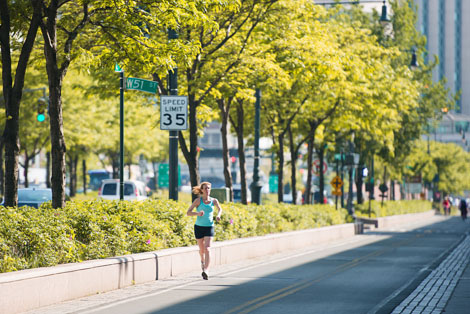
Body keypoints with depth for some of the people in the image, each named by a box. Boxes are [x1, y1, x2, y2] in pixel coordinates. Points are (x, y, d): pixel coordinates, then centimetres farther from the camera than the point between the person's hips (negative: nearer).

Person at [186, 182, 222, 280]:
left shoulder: (214, 201, 3)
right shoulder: (198, 200, -4)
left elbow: (220, 209, 22)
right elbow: (188, 212, -6)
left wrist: (218, 215, 1)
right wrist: (198, 213, -24)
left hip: (209, 227, 0)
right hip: (199, 227, 0)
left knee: (207, 249, -16)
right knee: (202, 249, 13)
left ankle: (205, 271, -24)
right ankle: (202, 260, 48)